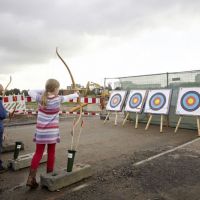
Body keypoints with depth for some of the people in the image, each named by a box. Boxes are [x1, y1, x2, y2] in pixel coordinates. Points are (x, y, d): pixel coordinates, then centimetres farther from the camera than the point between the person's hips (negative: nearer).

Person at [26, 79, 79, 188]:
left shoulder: (40, 98, -6)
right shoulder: (58, 99, -9)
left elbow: (30, 92, 11)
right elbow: (68, 97, 10)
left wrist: (43, 91, 10)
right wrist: (76, 94, 29)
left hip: (40, 131, 2)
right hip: (52, 131, -2)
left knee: (38, 153, 8)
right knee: (51, 153, 10)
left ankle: (31, 178, 4)